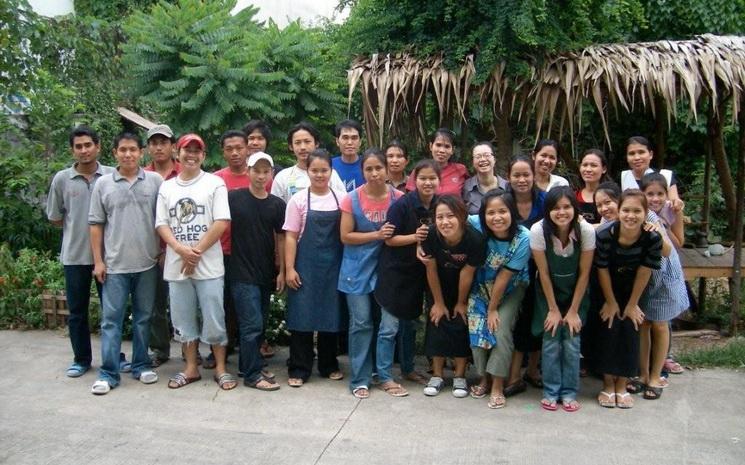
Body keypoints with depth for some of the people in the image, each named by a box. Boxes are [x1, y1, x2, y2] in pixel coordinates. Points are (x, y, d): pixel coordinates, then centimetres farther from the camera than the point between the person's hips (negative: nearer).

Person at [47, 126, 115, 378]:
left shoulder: (112, 176, -4)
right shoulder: (61, 179, 0)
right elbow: (55, 218, 9)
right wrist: (77, 227, 4)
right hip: (74, 255, 1)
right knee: (77, 311, 11)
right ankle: (81, 359, 25)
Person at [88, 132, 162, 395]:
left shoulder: (155, 181, 1)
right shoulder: (103, 184, 3)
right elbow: (96, 225, 4)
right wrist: (98, 261, 0)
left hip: (147, 263, 0)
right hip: (114, 264, 0)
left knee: (143, 317, 11)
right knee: (111, 319, 3)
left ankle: (141, 365, 23)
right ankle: (108, 373, 10)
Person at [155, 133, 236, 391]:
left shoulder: (215, 183, -1)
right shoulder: (166, 187, 11)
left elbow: (221, 223, -8)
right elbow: (161, 224, 5)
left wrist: (196, 252, -12)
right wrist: (181, 249, -12)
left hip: (208, 265, -4)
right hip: (176, 265, 4)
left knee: (214, 319, 1)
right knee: (183, 319, 11)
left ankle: (220, 368, 14)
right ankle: (191, 368, 24)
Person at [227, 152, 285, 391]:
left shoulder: (277, 204, 3)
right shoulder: (233, 198, -7)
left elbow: (280, 238, 6)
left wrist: (282, 271, 4)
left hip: (266, 274, 5)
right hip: (242, 273, -4)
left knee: (257, 324, 14)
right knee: (252, 324, -5)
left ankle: (249, 366, 28)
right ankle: (253, 375, 5)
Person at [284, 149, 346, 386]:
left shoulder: (341, 198, 3)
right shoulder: (298, 200, -1)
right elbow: (291, 237, -2)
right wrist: (289, 268, -7)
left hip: (333, 266, 2)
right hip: (306, 266, -2)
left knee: (331, 315, 9)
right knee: (302, 316, 1)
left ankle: (329, 365, 24)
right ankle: (299, 369, 12)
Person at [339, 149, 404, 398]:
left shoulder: (398, 198, -5)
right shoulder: (352, 199, -9)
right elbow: (346, 236, -9)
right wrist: (377, 234, -18)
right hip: (358, 270, -2)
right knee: (361, 324, 2)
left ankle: (384, 377, 22)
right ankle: (360, 380, 12)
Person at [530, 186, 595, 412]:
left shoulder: (586, 230, -24)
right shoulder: (538, 230, -25)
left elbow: (584, 273, -14)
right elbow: (543, 273, -15)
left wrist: (573, 310, -11)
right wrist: (553, 309, -11)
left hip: (576, 292, 0)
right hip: (548, 292, 0)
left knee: (571, 340, -6)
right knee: (551, 340, -6)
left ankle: (569, 392, 9)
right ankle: (551, 391, 9)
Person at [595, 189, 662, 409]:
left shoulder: (653, 238, -27)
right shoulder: (605, 235, -30)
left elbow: (644, 273, -16)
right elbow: (602, 271, -17)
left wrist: (632, 304, -7)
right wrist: (611, 302, -8)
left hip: (633, 291, 1)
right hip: (608, 290, -1)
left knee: (630, 331, 0)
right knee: (609, 329, -4)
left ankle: (622, 386, 15)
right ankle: (608, 385, 12)